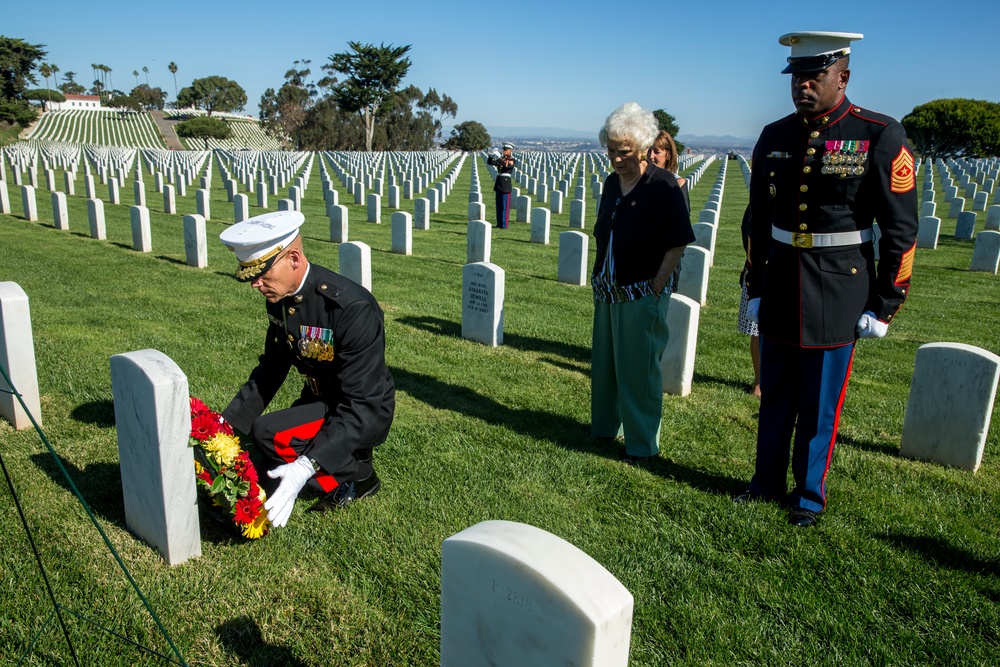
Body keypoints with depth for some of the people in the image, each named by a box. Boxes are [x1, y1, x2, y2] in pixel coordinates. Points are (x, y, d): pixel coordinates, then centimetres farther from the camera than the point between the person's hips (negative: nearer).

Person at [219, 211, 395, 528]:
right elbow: (271, 368, 7)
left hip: (364, 415, -8)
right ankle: (349, 457, 19)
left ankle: (358, 475, -5)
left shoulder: (353, 308, -31)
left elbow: (360, 407, -32)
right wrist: (226, 422, -4)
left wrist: (306, 466, -42)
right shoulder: (279, 297, -6)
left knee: (267, 433, -28)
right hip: (319, 400, 8)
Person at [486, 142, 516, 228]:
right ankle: (499, 223, 17)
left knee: (505, 205, -5)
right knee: (498, 204, 10)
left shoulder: (511, 160, -6)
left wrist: (498, 157, -30)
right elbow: (489, 162, 12)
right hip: (498, 183, 7)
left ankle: (505, 224, -3)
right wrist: (491, 155, -7)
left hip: (506, 183, -7)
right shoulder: (501, 159, 13)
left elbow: (506, 166, -26)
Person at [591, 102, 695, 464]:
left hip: (642, 294, -7)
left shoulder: (664, 186, -12)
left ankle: (642, 444, 15)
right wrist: (599, 276, 11)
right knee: (603, 363, 16)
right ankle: (604, 427, 33)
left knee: (639, 369, 1)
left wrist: (655, 288, -16)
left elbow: (677, 243, -13)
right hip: (607, 291, 7)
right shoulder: (612, 183, 8)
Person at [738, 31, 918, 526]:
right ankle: (767, 482, 31)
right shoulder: (774, 138, 4)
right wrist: (755, 288, 10)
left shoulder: (881, 137, -9)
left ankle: (810, 496, 25)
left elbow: (901, 230, -7)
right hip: (780, 289, 4)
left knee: (820, 403, 7)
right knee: (775, 395, 14)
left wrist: (885, 306, -8)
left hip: (837, 294, -4)